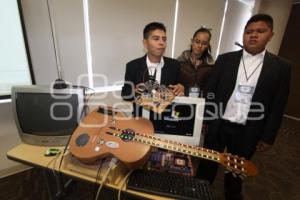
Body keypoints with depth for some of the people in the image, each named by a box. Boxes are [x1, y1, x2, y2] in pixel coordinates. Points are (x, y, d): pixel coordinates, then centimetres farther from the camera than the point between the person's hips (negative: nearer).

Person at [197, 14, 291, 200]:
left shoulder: (281, 67, -1)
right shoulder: (225, 59, -1)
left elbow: (278, 105, 0)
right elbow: (210, 92, -1)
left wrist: (268, 137, -1)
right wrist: (203, 120, -3)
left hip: (249, 132, 1)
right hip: (218, 125, 0)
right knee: (208, 164, 17)